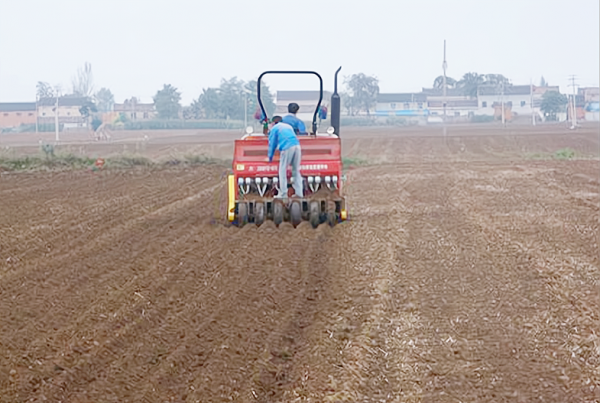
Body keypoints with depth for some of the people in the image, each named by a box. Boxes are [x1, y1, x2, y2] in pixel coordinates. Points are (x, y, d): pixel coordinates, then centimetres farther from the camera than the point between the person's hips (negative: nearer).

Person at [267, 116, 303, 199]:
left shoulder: (274, 128, 14)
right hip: (297, 146, 5)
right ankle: (299, 193, 8)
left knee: (282, 171, 3)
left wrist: (270, 157, 26)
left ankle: (283, 194, 0)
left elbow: (272, 143, 15)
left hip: (287, 148, -5)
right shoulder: (288, 126, 32)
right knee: (296, 171, 12)